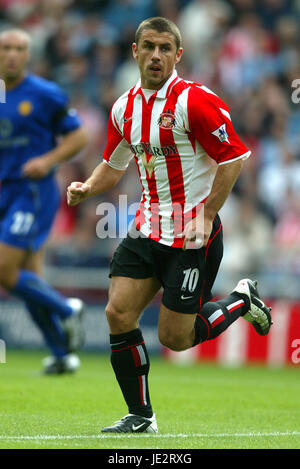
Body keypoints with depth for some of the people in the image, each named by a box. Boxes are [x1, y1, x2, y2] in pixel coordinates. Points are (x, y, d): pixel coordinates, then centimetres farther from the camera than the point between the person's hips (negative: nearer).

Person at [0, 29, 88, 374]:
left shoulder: (45, 95, -6)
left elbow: (78, 137, -2)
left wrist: (48, 160, -16)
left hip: (33, 192, -6)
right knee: (30, 279, 5)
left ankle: (67, 311, 6)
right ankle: (63, 354, 15)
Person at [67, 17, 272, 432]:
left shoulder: (195, 101, -14)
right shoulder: (124, 108, 7)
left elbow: (234, 157, -14)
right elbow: (114, 164, 21)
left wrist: (207, 215, -16)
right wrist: (88, 188, 1)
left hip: (193, 233, -6)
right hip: (146, 229, 6)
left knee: (175, 337, -4)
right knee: (118, 313, -5)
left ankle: (242, 301, 24)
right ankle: (141, 416, 8)